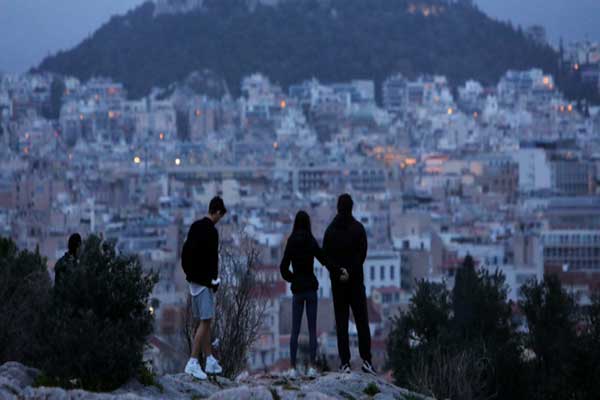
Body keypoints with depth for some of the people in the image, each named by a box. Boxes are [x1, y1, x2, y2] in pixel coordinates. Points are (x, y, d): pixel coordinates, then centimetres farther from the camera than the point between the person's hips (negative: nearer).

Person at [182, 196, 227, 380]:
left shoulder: (195, 227, 11)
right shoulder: (211, 231, -16)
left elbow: (185, 253, 15)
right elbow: (212, 259, -21)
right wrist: (215, 281, -11)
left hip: (193, 280, 9)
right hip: (205, 282, -9)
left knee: (205, 321, 15)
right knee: (205, 322, -8)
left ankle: (210, 360, 22)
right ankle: (193, 363, -13)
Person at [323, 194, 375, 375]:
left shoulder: (330, 230, 0)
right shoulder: (358, 228, -5)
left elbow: (325, 256, -3)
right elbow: (362, 253, -10)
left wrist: (338, 271, -5)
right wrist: (351, 271, -12)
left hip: (337, 281, 1)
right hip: (356, 280, -1)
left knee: (341, 322, 3)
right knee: (362, 320, 4)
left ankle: (345, 363, -3)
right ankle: (366, 360, -2)